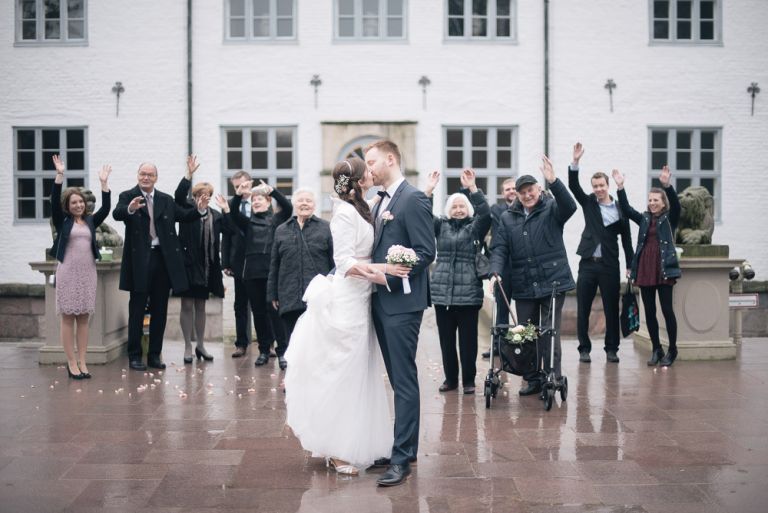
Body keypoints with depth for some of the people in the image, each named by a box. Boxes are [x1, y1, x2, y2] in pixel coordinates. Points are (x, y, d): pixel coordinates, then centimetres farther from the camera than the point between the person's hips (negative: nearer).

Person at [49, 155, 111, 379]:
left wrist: (104, 183, -7)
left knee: (83, 318, 6)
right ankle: (71, 363, 4)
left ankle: (82, 362, 10)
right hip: (68, 272, -3)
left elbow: (106, 209, 0)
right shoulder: (62, 221, 3)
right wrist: (59, 176, -18)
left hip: (88, 272, 3)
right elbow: (54, 201, -10)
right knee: (68, 318, 0)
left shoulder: (90, 221, 11)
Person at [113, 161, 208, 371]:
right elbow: (117, 214, -20)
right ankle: (134, 356, 12)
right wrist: (130, 209, -42)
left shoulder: (166, 200, 11)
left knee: (159, 311, 9)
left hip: (163, 259, 4)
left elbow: (185, 216, 4)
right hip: (139, 261, -4)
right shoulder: (128, 196, -2)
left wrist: (200, 209, -15)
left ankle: (154, 355, 19)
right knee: (137, 311, 4)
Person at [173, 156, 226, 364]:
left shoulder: (215, 215, 9)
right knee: (187, 305, 2)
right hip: (188, 264, -4)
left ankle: (200, 345, 23)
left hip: (206, 267, 4)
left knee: (201, 306, 13)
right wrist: (189, 174, -28)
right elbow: (179, 194, -20)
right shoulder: (187, 208, -1)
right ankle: (188, 347, 9)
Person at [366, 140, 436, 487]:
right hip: (381, 301, 9)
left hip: (402, 302, -9)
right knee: (397, 378, 14)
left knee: (404, 380, -5)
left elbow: (426, 252, -15)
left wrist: (390, 275, -20)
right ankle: (403, 445, 23)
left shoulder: (414, 199, -10)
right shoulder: (380, 202, 17)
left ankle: (402, 458, -2)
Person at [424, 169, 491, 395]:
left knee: (468, 339, 1)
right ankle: (450, 378, 20)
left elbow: (485, 213, -13)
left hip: (468, 292, -2)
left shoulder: (475, 227, 5)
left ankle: (468, 380, 13)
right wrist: (429, 190, -12)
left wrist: (472, 188, -21)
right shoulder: (441, 225, 11)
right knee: (446, 338, 7)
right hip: (442, 291, 2)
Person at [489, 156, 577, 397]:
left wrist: (553, 181, -36)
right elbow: (499, 248, 4)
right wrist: (495, 271, -14)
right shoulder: (507, 218, 8)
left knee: (549, 333, -1)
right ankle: (532, 379, 21)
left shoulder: (551, 209, -1)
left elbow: (569, 206, -23)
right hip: (523, 286, 4)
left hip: (552, 282, -4)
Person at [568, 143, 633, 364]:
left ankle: (611, 348, 16)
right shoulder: (588, 203, 7)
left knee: (611, 309, 5)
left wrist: (630, 266, 1)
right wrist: (575, 161, -18)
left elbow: (626, 239, 5)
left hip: (610, 266, -1)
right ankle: (584, 349, 12)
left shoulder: (620, 210, 3)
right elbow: (573, 186, -6)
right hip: (588, 263, 1)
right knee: (583, 310, 3)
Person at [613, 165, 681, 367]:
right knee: (649, 312, 7)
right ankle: (656, 349, 16)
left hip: (664, 269, -4)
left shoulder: (670, 219, 4)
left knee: (667, 309, -4)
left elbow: (676, 205, -14)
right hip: (645, 270, 4)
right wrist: (620, 187, -8)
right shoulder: (644, 219, 14)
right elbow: (626, 209, 4)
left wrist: (667, 185, -30)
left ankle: (672, 349, 9)